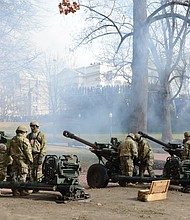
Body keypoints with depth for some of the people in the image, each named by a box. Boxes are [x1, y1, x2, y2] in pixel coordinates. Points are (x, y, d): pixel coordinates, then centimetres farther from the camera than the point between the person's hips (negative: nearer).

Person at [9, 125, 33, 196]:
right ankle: (22, 191, -1)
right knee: (22, 176, -2)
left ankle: (15, 190, 11)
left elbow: (9, 151, 18)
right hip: (22, 159, -7)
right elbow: (27, 151, -12)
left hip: (14, 160, 7)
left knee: (15, 175, 9)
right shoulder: (24, 140, -10)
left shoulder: (12, 140, 12)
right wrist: (30, 159, -6)